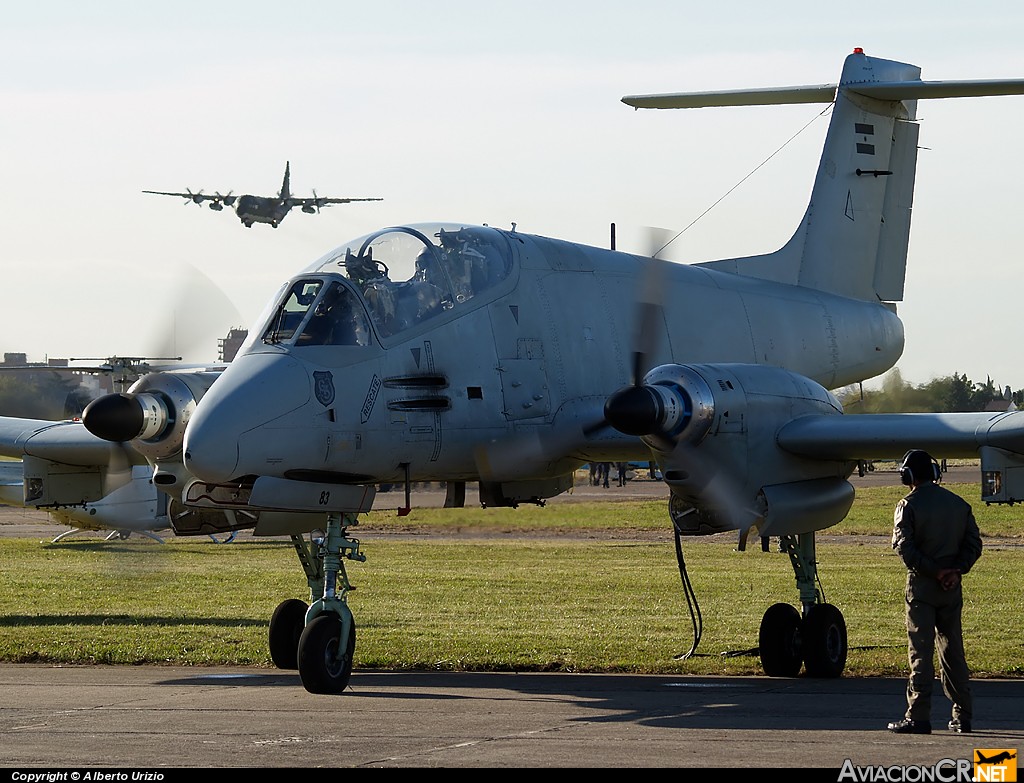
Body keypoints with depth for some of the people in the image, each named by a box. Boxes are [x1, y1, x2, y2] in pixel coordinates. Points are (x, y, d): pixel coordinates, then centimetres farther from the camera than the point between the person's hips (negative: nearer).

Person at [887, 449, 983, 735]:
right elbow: (973, 544, 5)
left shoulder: (909, 506, -6)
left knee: (920, 653, -3)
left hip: (921, 586, -5)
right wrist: (956, 570, -6)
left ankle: (918, 717, -6)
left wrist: (935, 572, -12)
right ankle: (962, 716, 13)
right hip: (953, 588, 5)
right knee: (953, 651, 12)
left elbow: (904, 547, -16)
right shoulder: (959, 504, 10)